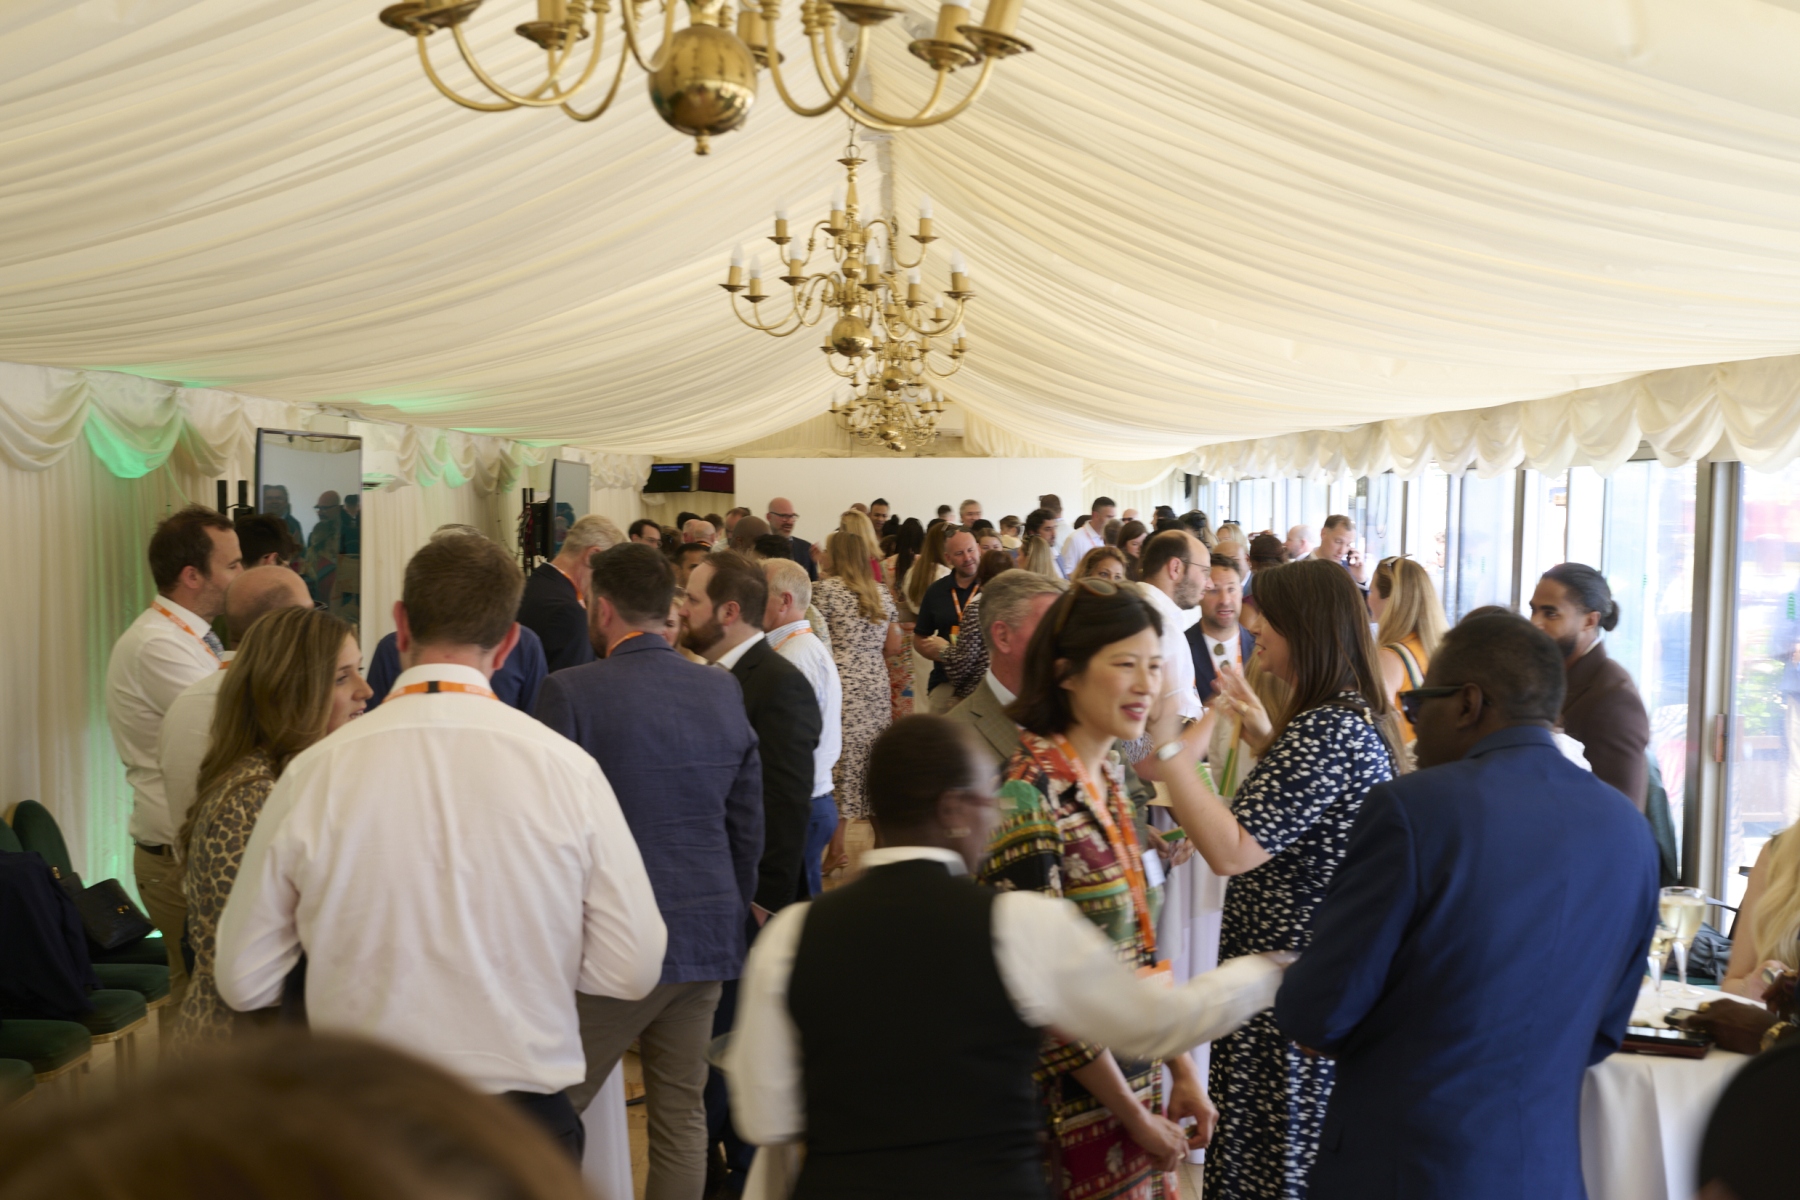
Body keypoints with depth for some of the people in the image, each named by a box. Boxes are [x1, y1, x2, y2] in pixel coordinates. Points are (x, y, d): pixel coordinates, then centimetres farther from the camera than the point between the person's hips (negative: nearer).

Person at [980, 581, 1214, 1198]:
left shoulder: (1108, 776, 4)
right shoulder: (1028, 796, -22)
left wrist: (1182, 1071, 8)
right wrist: (1135, 1117, -13)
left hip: (1134, 1078, 7)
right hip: (1076, 1103, -7)